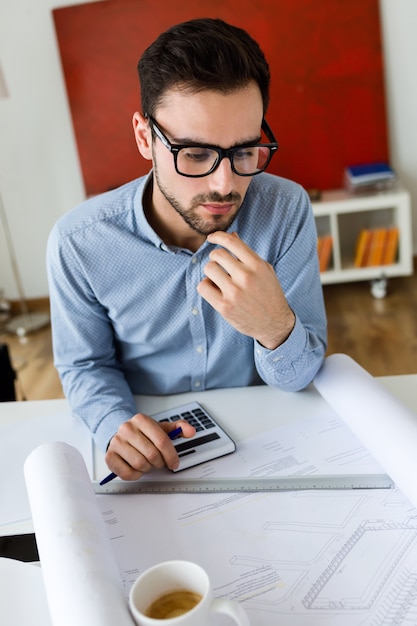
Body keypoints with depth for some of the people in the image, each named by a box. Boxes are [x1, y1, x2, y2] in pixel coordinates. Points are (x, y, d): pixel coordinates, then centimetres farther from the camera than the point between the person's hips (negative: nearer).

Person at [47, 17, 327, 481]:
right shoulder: (78, 242, -16)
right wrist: (116, 424, -21)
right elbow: (84, 366, 0)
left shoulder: (286, 210, -15)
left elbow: (298, 378, -10)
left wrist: (276, 327, -32)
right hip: (149, 458, 0)